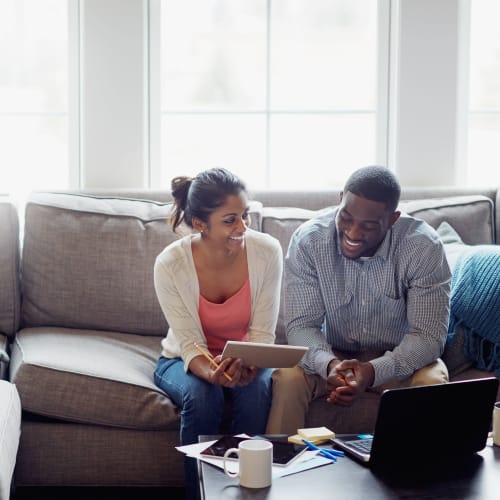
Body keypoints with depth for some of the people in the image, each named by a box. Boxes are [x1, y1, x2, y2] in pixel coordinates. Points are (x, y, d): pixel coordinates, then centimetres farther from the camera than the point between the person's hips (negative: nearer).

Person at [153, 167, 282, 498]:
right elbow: (190, 343, -19)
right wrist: (213, 373, -41)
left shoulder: (267, 251, -20)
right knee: (201, 395, -32)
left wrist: (249, 363, -35)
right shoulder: (170, 264, -23)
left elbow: (263, 333, -13)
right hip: (187, 361, -1)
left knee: (257, 390, -31)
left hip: (247, 361, 1)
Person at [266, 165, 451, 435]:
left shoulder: (423, 247, -21)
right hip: (331, 355, 1)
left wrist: (374, 371, -39)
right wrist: (329, 364, -39)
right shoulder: (307, 240, -18)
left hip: (397, 359, 0)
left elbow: (428, 335, -22)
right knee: (287, 378, -28)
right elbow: (301, 325, -17)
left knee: (432, 382, -31)